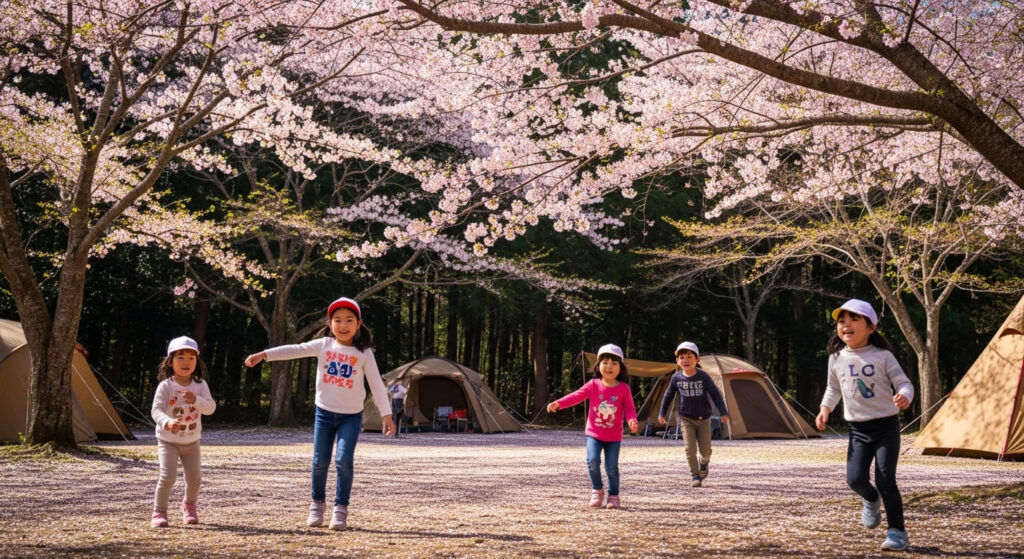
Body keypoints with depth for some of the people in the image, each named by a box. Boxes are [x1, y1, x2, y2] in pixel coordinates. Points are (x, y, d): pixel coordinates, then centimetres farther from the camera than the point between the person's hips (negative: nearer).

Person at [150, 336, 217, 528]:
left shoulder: (200, 385, -6)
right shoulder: (166, 386, -16)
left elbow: (210, 407, -16)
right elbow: (156, 410, -24)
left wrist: (195, 400, -35)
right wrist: (167, 422, -45)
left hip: (191, 441, 4)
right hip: (168, 440, -4)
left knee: (194, 477, 8)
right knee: (168, 475, -17)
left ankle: (189, 505, 36)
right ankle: (159, 512, -2)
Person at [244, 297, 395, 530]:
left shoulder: (364, 353, -5)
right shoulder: (323, 345, -2)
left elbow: (376, 384, -7)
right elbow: (294, 350, -11)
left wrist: (386, 414, -13)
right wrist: (264, 354, -23)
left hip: (351, 416, -2)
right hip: (324, 413, 2)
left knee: (344, 461, -14)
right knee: (320, 462, 7)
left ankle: (341, 509, -1)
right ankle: (317, 504, 28)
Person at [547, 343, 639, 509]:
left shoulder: (624, 389, -3)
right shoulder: (593, 385, -3)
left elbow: (629, 408, -4)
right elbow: (576, 396, -11)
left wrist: (632, 420, -27)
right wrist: (558, 403, -24)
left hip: (614, 436, 0)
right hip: (594, 433, 0)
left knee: (612, 467, -1)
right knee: (593, 461, -16)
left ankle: (613, 496, 19)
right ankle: (597, 490, 8)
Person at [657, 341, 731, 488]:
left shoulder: (703, 376, -12)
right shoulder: (676, 378, -7)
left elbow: (715, 394, -8)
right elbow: (668, 395, 7)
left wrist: (723, 412, -15)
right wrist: (662, 413, 11)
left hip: (703, 419, 0)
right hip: (686, 419, 0)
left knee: (705, 450, 2)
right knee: (690, 449, -10)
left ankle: (704, 463, 37)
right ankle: (696, 476, 4)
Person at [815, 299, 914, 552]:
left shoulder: (882, 356, -9)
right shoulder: (836, 359, 3)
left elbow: (904, 382, -8)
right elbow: (833, 388, 19)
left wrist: (904, 396, -30)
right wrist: (825, 409, 5)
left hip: (886, 426, -3)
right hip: (858, 429, 4)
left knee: (885, 479, -12)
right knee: (855, 478, -9)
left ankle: (897, 532, 2)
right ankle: (872, 500, 29)